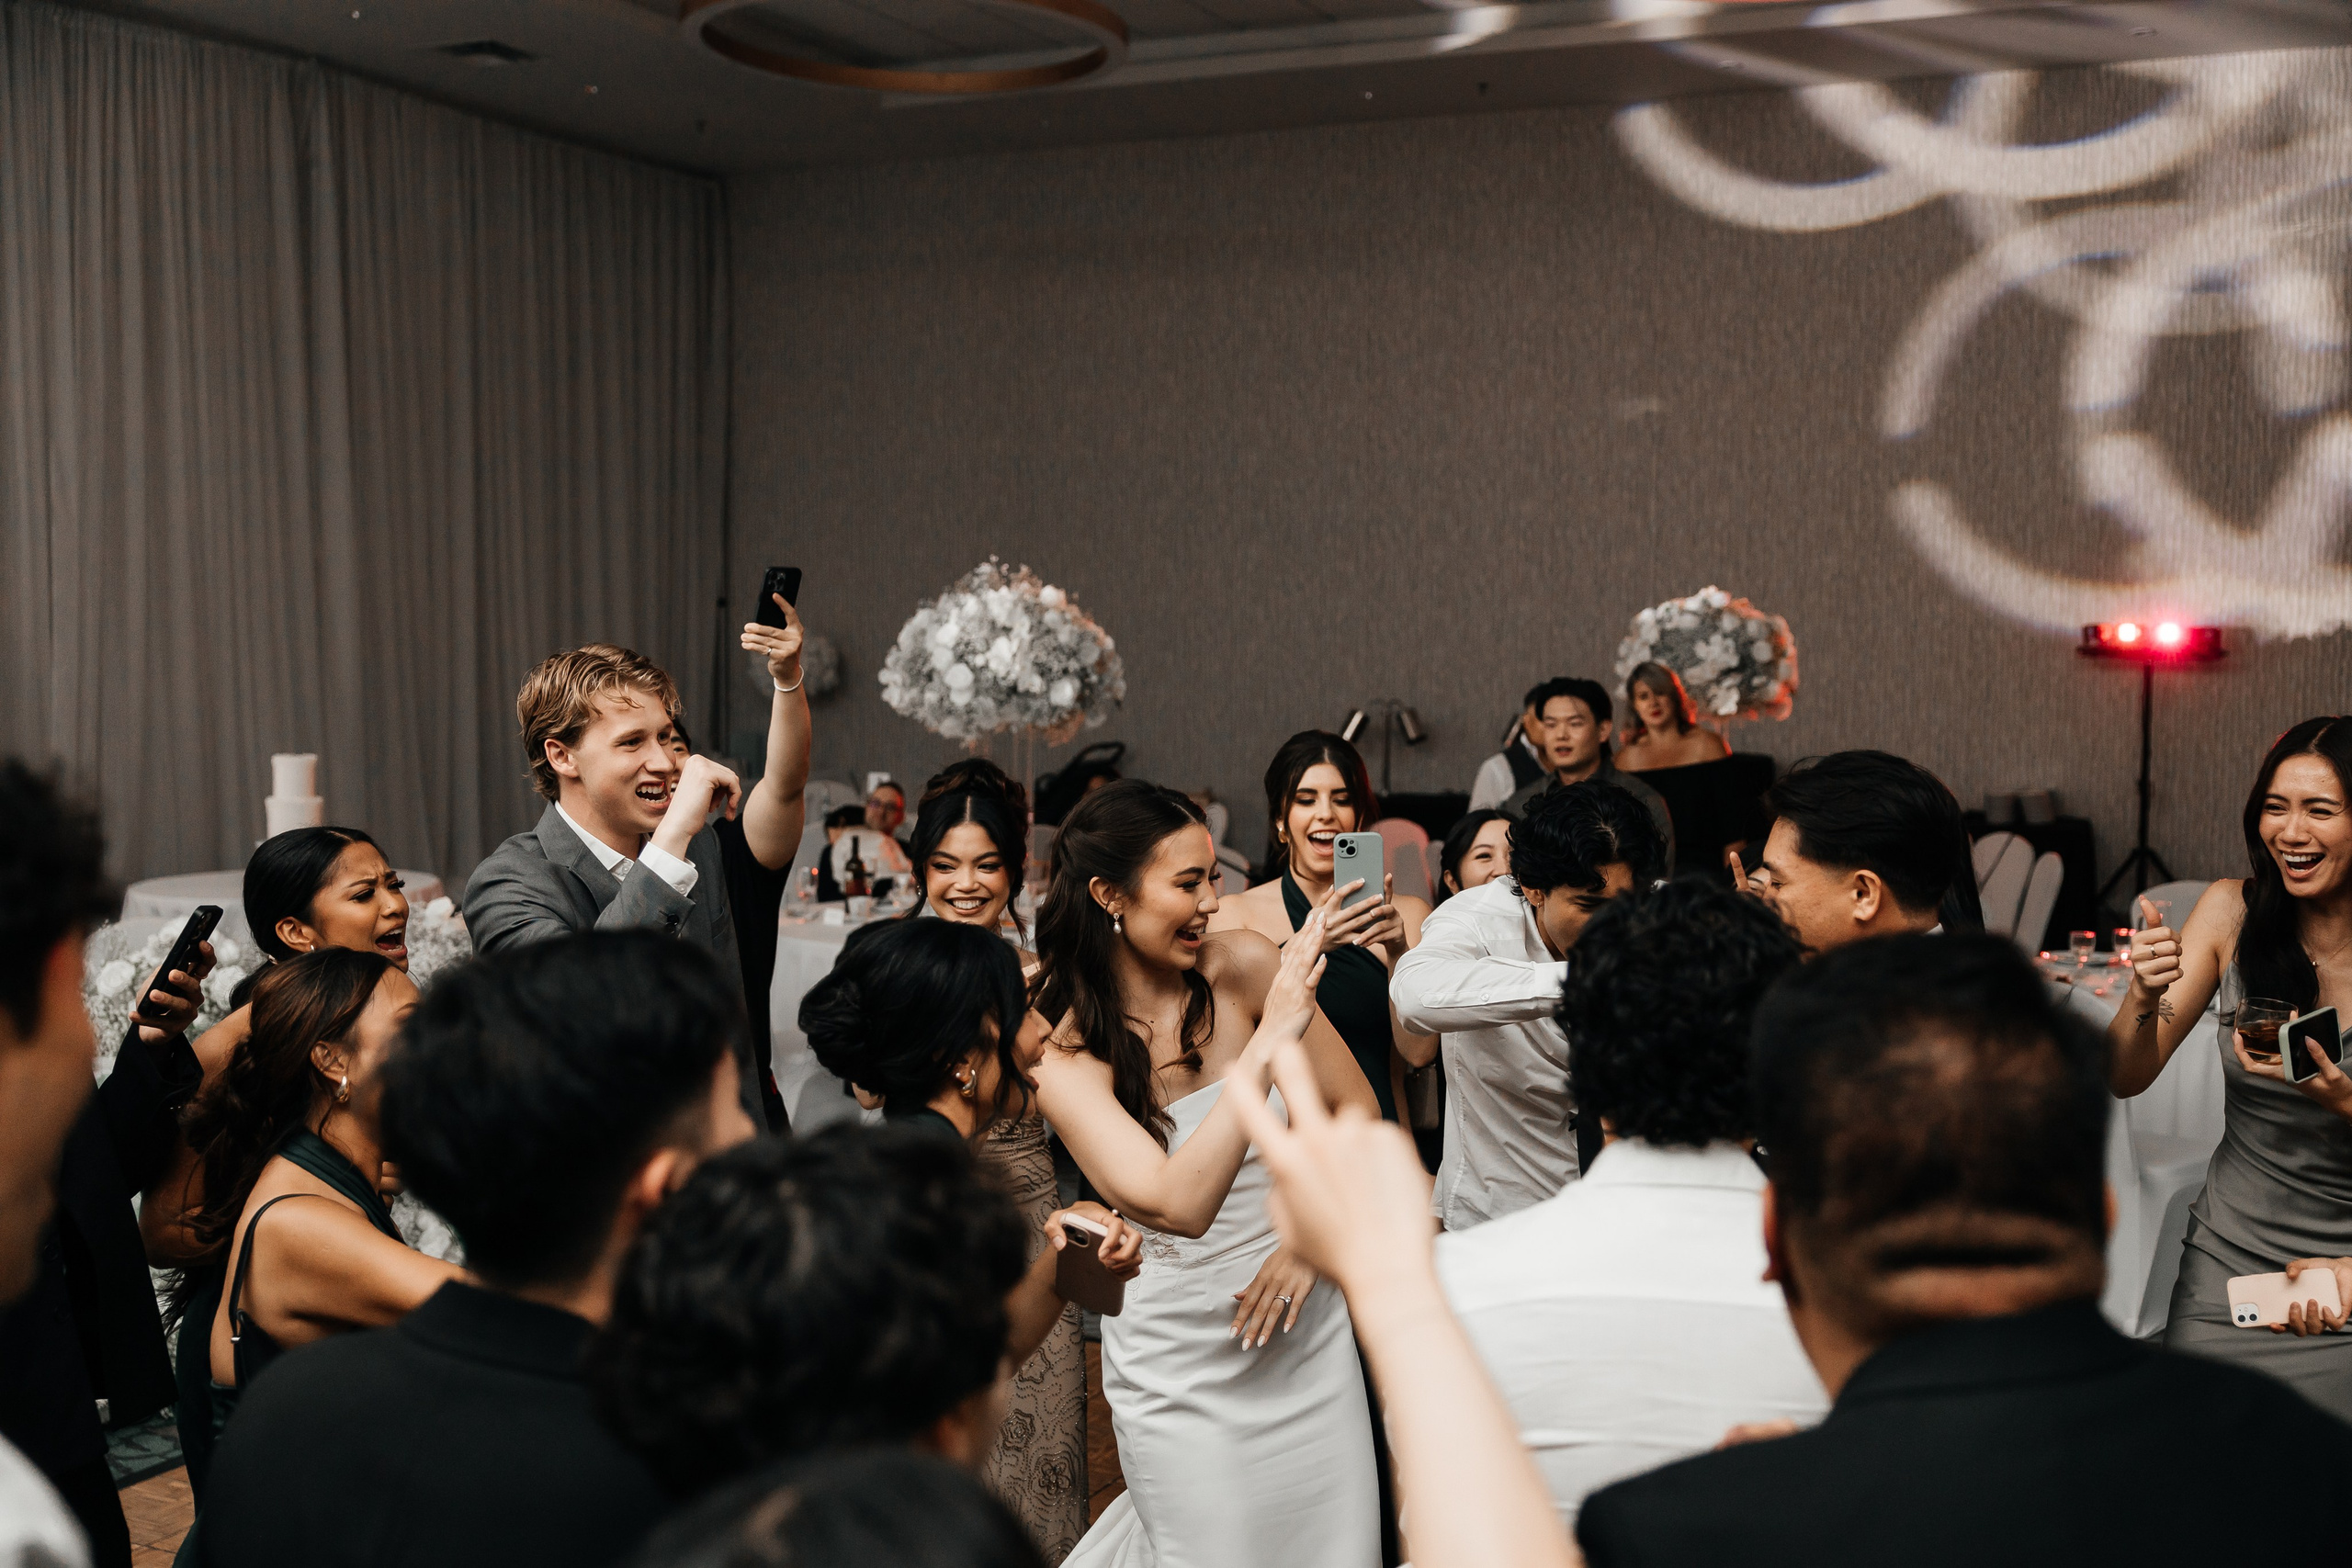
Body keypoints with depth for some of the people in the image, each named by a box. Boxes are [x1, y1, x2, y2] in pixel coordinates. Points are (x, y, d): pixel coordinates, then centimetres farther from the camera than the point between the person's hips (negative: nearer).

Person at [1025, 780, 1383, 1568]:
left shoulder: (1244, 966, -8)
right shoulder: (1063, 1053, -15)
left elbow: (1358, 1115, 1)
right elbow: (1178, 1205, -29)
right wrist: (1269, 1038, -32)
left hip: (1304, 1326, 3)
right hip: (1179, 1366, -3)